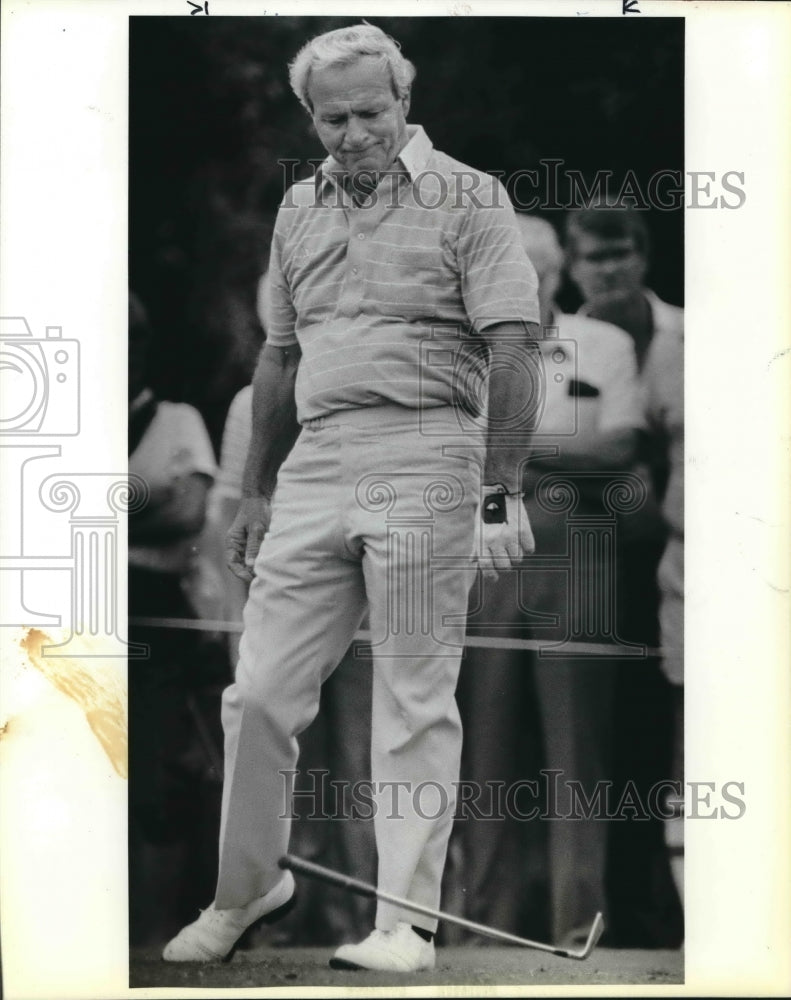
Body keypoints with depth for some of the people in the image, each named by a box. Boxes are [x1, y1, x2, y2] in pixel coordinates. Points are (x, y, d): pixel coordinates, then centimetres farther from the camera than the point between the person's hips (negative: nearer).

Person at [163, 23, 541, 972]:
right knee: (258, 691, 4)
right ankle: (247, 886, 22)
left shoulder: (468, 198, -2)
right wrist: (256, 492, 22)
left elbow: (511, 348, -8)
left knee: (415, 704, 0)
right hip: (316, 465, 5)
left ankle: (407, 921, 8)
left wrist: (501, 489, -15)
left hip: (424, 461, -5)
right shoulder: (298, 210, 16)